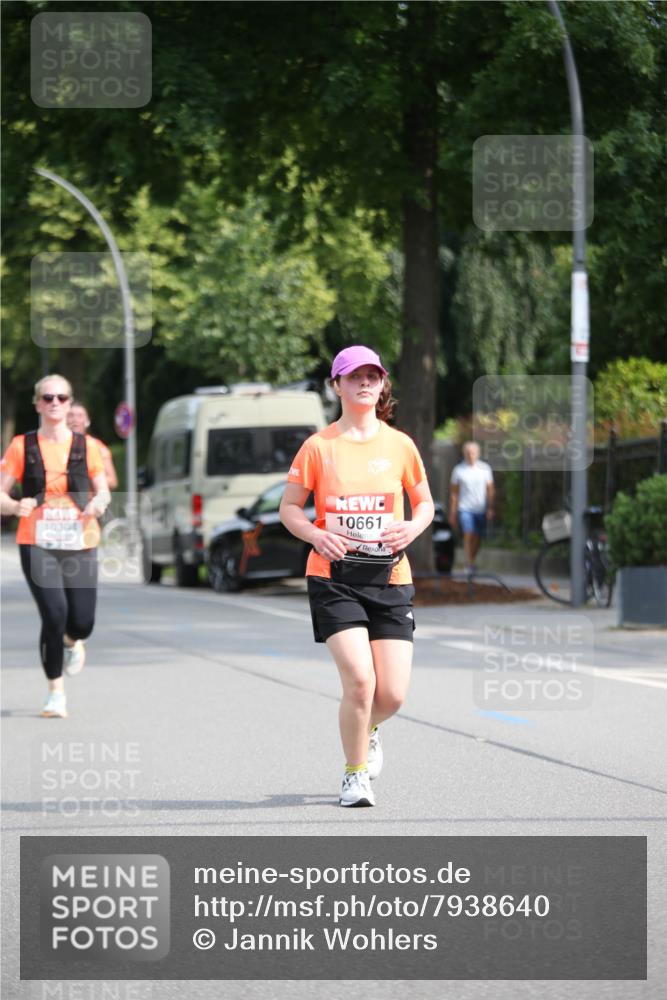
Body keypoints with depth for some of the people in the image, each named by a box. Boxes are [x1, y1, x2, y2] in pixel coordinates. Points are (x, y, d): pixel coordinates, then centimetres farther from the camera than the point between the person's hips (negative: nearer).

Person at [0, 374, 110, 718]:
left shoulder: (86, 446, 6)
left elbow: (103, 490, 12)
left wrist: (98, 503, -12)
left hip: (80, 545, 2)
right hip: (37, 544, -2)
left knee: (81, 623, -2)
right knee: (54, 614, -17)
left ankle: (72, 641, 39)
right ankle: (56, 693, -1)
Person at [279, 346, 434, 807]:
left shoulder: (400, 445, 6)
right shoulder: (318, 446, 1)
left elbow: (425, 502, 17)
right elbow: (289, 509, 5)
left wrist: (414, 527, -6)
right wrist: (318, 535, -14)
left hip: (390, 578, 2)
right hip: (334, 576, -2)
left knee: (393, 695, -3)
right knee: (359, 679, -18)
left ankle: (368, 730, 35)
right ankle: (355, 774, 5)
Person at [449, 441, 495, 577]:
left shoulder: (485, 469, 5)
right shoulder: (458, 470, 2)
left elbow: (490, 490, 7)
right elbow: (454, 493, 6)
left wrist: (490, 508, -3)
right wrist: (452, 513, 4)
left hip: (481, 509, 2)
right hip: (465, 508, -2)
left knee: (478, 539, 7)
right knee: (468, 535, -18)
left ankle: (471, 562, 26)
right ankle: (469, 566, -20)